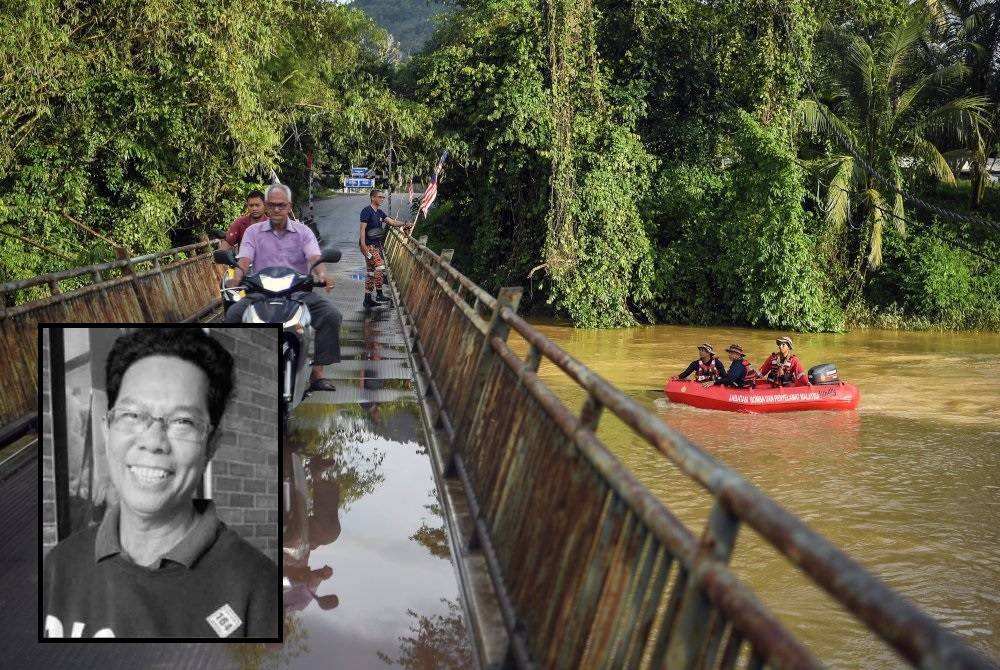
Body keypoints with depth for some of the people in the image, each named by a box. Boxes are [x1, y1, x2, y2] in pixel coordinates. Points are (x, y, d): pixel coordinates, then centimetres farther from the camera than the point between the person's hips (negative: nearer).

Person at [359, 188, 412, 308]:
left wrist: (404, 224, -10)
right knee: (379, 266, -18)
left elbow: (391, 221, 7)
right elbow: (362, 228, -16)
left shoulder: (379, 212, 15)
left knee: (371, 272, 10)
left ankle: (368, 299, 13)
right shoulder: (367, 211, -11)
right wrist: (363, 244, -24)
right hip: (369, 245, -10)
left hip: (377, 245, 10)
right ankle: (379, 294, -14)